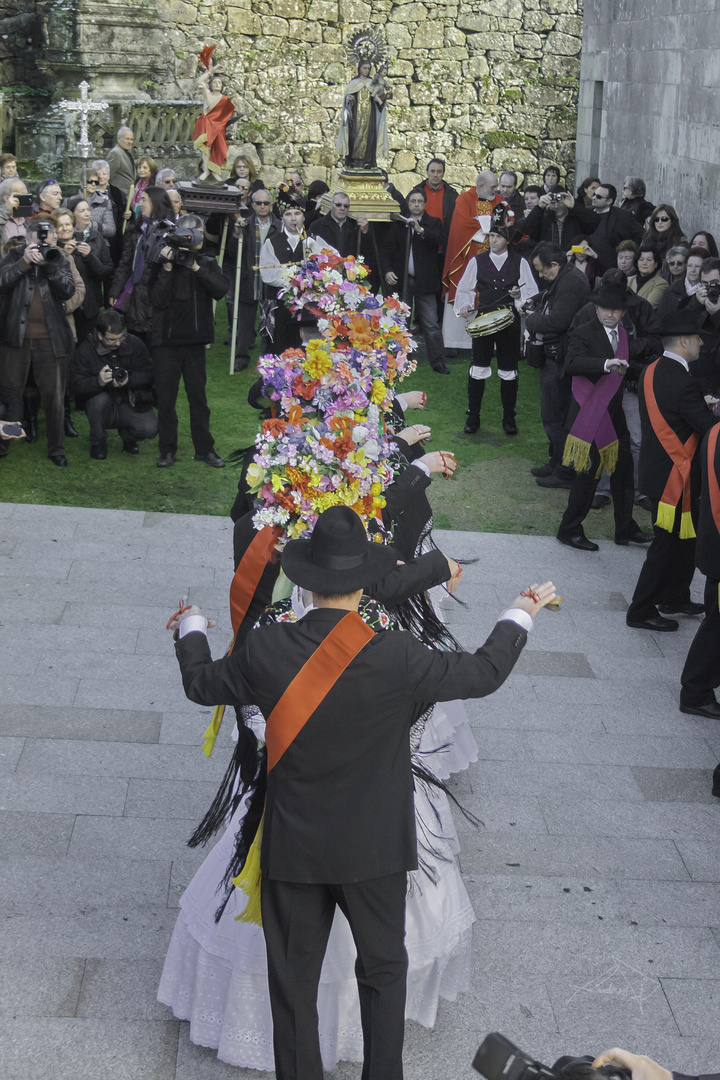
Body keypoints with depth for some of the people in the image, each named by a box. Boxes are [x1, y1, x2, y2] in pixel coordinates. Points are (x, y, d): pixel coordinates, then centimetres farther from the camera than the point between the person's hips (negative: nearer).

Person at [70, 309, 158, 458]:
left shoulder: (134, 344, -5)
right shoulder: (86, 349, -11)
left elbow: (150, 375, -5)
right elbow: (77, 386, -18)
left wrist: (129, 380, -25)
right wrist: (98, 382, -39)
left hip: (131, 404, 1)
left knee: (150, 428, -24)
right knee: (100, 399, -36)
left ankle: (127, 436, 16)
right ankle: (97, 444, -8)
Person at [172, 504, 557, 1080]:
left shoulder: (266, 651, -16)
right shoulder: (396, 657, -21)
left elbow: (200, 683, 5)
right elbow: (484, 672, -5)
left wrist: (192, 626, 26)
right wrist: (522, 614, 13)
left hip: (293, 849, 1)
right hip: (376, 849, -1)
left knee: (294, 979, 16)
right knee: (383, 968, 20)